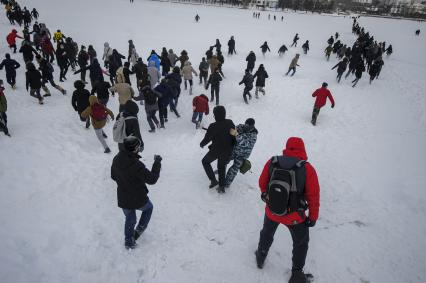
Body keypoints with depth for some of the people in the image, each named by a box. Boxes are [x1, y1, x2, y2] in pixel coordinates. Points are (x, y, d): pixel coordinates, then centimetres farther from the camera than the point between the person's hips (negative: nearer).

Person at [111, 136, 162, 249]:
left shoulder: (116, 159, -8)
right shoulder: (136, 164, -31)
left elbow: (113, 176, 8)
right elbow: (152, 179, -24)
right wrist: (157, 162, -16)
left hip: (122, 199, 6)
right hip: (138, 199, -6)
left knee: (130, 219, 28)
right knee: (148, 208, 28)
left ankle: (129, 242, 39)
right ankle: (139, 230, 25)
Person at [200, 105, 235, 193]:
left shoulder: (213, 126, -24)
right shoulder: (230, 123, -9)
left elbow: (207, 138, -12)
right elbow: (234, 134, 3)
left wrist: (202, 144, 9)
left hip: (215, 150, -4)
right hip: (227, 151, 5)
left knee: (205, 161, 21)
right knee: (222, 167, 22)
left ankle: (213, 180, 14)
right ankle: (222, 186, 23)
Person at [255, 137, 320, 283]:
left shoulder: (272, 162, -14)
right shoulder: (307, 169, -21)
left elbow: (262, 183, 1)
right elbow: (313, 196, -14)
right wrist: (313, 217, 1)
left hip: (271, 211, 3)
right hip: (295, 217, -2)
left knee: (267, 234, 32)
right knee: (301, 243, 25)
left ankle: (260, 258, 54)